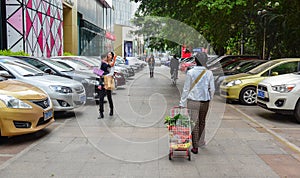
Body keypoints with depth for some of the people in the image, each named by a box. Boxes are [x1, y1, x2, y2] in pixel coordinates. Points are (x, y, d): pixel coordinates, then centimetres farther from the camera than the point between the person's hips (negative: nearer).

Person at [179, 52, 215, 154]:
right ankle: (201, 142, 34)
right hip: (205, 101, 3)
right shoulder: (209, 73, -2)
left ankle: (195, 147, 4)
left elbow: (186, 89, -5)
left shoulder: (190, 72, -8)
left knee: (194, 123, 2)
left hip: (193, 101, -2)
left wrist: (182, 103, 0)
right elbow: (212, 89, 3)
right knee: (202, 122, 20)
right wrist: (210, 98, 20)